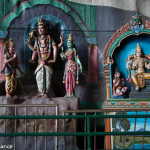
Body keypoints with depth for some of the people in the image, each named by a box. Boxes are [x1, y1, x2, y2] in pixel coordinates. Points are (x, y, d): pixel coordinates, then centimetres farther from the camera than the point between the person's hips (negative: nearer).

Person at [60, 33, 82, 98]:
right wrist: (62, 55, -8)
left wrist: (79, 64, -15)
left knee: (72, 79, -5)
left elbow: (76, 58, -7)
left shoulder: (74, 50, -2)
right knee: (67, 80, 2)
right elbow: (64, 58, 11)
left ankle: (72, 93, -2)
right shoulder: (66, 51, 14)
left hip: (73, 65, -6)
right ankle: (68, 93, 7)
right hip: (67, 66, 6)